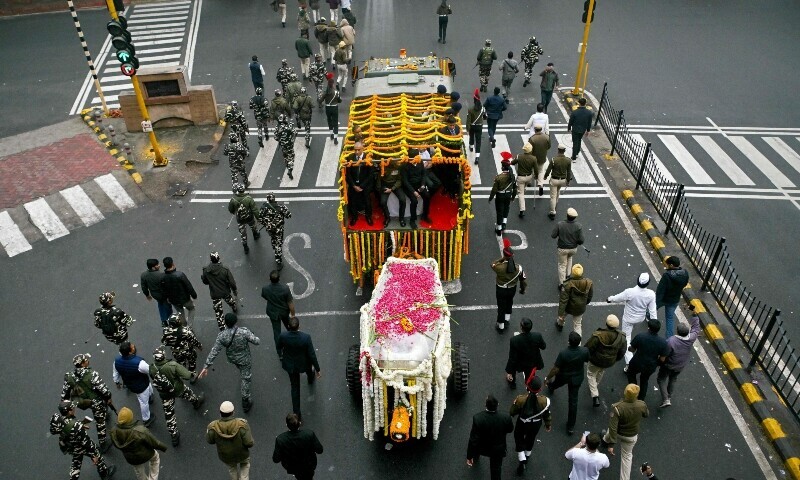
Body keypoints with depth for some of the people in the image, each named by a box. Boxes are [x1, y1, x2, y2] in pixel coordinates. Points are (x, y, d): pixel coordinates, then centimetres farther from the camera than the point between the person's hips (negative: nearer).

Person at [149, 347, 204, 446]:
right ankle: (196, 402, 65)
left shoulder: (152, 369, -24)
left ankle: (174, 436, 28)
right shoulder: (173, 365, -34)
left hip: (165, 395, 1)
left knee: (169, 415, 16)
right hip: (178, 390, -1)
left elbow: (153, 382, -3)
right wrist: (192, 375, -5)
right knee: (188, 392, 34)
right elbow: (187, 375, -27)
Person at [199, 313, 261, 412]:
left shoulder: (221, 336, -27)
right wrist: (257, 339, 1)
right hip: (244, 359, -3)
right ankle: (245, 401, 26)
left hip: (232, 359, 3)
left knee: (241, 369, 38)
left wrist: (206, 366, -15)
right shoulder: (244, 331, -35)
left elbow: (214, 352, -22)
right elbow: (256, 341, -24)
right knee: (246, 378, 16)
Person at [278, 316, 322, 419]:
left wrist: (281, 356, 20)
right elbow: (312, 354, -23)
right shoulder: (306, 337, -33)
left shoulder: (283, 336, -27)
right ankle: (311, 380, 72)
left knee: (295, 387, 19)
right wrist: (318, 369, -9)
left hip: (290, 365, 1)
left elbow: (278, 347, -4)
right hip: (304, 364, -1)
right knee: (310, 369, 37)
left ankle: (297, 413, 24)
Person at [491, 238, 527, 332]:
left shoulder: (499, 267, -32)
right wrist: (523, 289, 10)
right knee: (509, 303, 30)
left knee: (501, 307, 15)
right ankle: (507, 319, 44)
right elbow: (523, 279, -7)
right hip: (512, 289, 3)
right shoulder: (518, 267, -21)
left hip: (501, 290, -3)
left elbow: (493, 264, -8)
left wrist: (502, 259, -14)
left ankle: (501, 326, 30)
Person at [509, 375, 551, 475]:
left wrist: (515, 402, 4)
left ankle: (522, 461, 17)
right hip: (535, 425, 2)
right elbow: (547, 415, -10)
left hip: (522, 424, -2)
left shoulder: (520, 399, -34)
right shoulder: (544, 401, -30)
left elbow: (512, 412, -16)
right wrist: (548, 425, 10)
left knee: (519, 440, 26)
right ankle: (526, 457, 54)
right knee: (530, 439, 31)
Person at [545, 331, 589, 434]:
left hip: (563, 377, -1)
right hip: (577, 378, 1)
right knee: (573, 401, 14)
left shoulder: (563, 353, -37)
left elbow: (556, 369, -26)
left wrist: (547, 378, -10)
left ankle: (551, 388, 73)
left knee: (556, 383, 36)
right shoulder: (584, 351, -28)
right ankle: (571, 427, 23)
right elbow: (587, 360, -4)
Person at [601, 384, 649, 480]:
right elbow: (646, 415, -2)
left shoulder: (617, 408, -37)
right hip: (631, 436, 0)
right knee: (627, 456, 22)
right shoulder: (642, 405, -28)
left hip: (618, 433, 0)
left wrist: (611, 445, -25)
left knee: (611, 430, 36)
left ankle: (606, 440, 69)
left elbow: (613, 427, -33)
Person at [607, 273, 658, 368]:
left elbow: (618, 298, -13)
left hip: (628, 319, -3)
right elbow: (652, 310, -14)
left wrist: (609, 299, 9)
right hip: (640, 318, 3)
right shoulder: (651, 294, -23)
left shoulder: (629, 292, -32)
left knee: (627, 339, 8)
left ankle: (629, 363, 4)